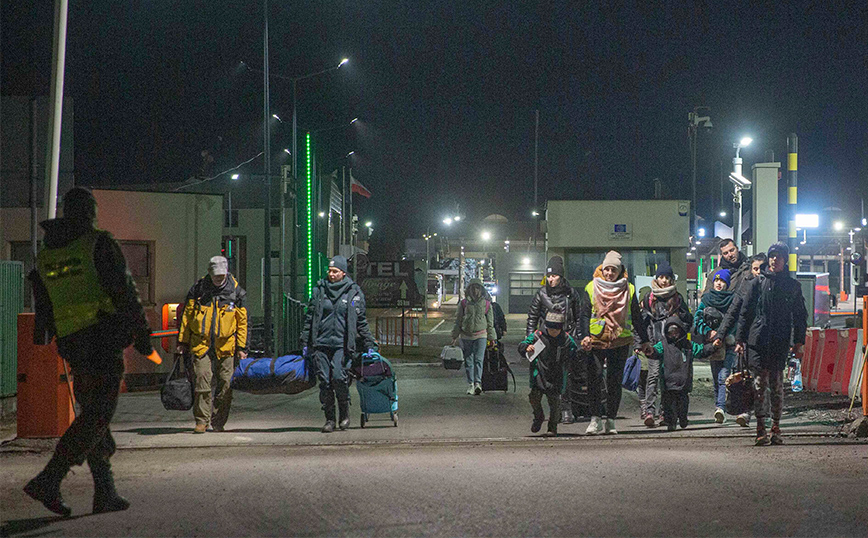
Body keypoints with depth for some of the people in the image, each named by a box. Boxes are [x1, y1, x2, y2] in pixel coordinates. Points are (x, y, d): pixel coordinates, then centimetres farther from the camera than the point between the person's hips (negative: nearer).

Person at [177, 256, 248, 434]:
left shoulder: (236, 292, 3)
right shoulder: (198, 289, 3)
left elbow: (242, 321, 7)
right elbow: (187, 315, 10)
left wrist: (242, 347, 2)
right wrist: (182, 341, 8)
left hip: (225, 346, 0)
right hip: (200, 344, 0)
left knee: (225, 384, 2)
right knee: (202, 380, -10)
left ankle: (218, 422, 13)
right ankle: (202, 420, -5)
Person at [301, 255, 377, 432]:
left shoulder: (354, 293, 6)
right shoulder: (319, 290, 10)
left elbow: (362, 323, 11)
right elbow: (309, 318, 14)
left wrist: (370, 345, 9)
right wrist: (305, 343, 11)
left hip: (342, 345, -2)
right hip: (320, 344, 2)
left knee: (338, 377, -17)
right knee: (324, 381, -1)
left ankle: (344, 411, 7)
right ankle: (329, 419, 10)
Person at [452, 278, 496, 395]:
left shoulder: (486, 304, 5)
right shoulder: (463, 303, 5)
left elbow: (490, 322, 11)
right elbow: (458, 320, 10)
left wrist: (491, 337, 12)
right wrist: (455, 336, 9)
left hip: (481, 335, -1)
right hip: (466, 336, 1)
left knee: (478, 359, -13)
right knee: (468, 361, 4)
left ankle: (478, 383, -20)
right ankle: (471, 384, 11)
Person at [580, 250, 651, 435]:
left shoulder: (629, 290, 7)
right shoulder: (591, 288, 4)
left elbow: (637, 318, 13)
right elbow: (584, 315, 5)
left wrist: (644, 341, 11)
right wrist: (583, 337, -8)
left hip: (620, 343, 1)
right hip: (596, 342, -1)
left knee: (614, 382, 2)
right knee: (594, 379, -10)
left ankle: (610, 421, 10)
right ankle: (596, 419, -4)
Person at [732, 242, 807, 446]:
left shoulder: (792, 286, 10)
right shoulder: (758, 282, 7)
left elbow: (800, 315, 14)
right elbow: (745, 312, 7)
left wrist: (798, 342, 6)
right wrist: (740, 339, 1)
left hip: (780, 343, 1)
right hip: (758, 341, -1)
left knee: (777, 385, 2)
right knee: (759, 383, -4)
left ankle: (776, 429, 8)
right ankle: (760, 429, -3)